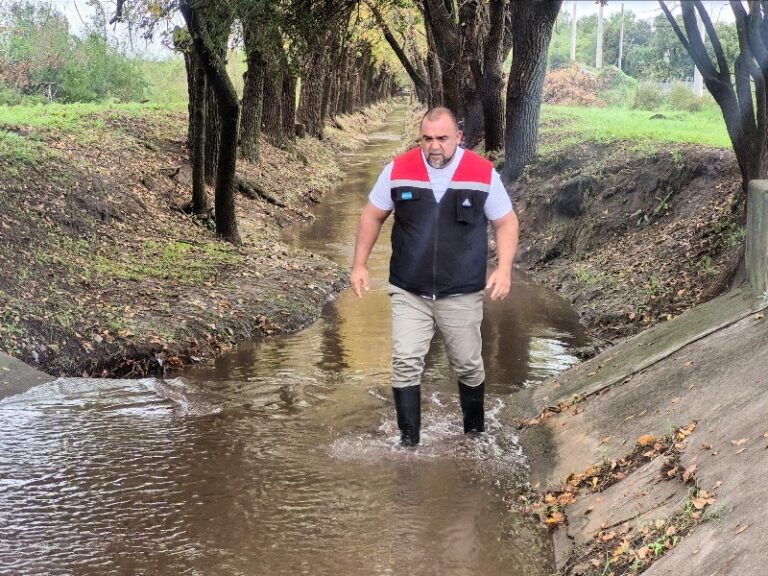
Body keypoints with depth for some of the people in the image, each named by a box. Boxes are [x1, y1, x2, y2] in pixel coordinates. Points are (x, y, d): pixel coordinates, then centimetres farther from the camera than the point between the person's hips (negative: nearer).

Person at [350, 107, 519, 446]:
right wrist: (360, 265, 2)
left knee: (468, 366, 12)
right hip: (408, 294, 0)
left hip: (462, 295, 0)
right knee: (405, 364, -6)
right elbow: (372, 216, 7)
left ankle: (475, 432, 33)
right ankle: (408, 441, 4)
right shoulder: (398, 170, -5)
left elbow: (506, 223, 2)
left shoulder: (483, 173, -7)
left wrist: (504, 268, -12)